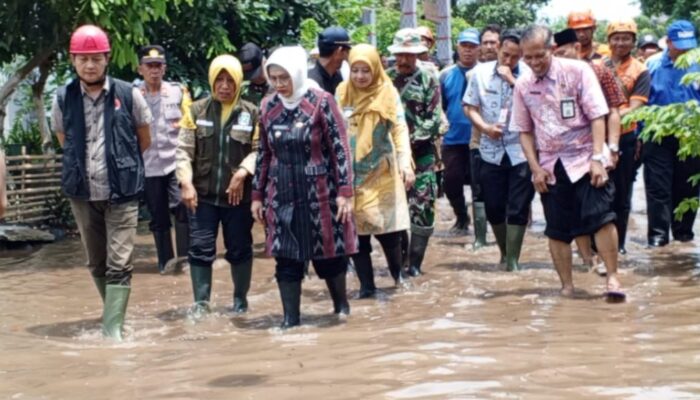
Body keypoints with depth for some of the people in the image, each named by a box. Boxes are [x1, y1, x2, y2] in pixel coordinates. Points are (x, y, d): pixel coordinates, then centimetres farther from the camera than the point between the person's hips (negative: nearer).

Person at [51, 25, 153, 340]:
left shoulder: (128, 95, -5)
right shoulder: (63, 99, 1)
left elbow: (144, 141, 8)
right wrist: (82, 167, 12)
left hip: (122, 193, -3)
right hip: (82, 194, 3)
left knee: (119, 265, -6)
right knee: (96, 264, 14)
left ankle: (113, 331, -6)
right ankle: (115, 315, 31)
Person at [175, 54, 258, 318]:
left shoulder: (251, 113, -1)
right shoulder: (197, 111, 2)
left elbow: (260, 150, -3)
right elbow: (184, 150, 0)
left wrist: (242, 172, -18)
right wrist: (186, 183, -10)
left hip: (238, 195, 0)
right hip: (203, 194, 1)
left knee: (240, 249, 10)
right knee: (200, 248, 1)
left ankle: (240, 298, 26)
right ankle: (201, 301, 10)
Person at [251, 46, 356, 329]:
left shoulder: (321, 102, -8)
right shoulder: (268, 107, 5)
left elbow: (340, 148, -8)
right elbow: (264, 154, 12)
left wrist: (344, 190, -13)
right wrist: (257, 195, 11)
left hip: (319, 191, -3)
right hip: (281, 193, 4)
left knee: (328, 251, 7)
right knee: (286, 256, 3)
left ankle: (341, 305, 28)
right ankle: (291, 317, 10)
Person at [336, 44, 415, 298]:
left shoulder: (387, 92, -6)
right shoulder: (342, 93, 2)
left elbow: (400, 128, -13)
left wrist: (405, 163, -25)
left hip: (381, 173, -2)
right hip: (351, 174, 3)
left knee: (387, 229, -4)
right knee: (355, 231, 2)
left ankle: (397, 273, 21)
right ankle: (366, 285, 12)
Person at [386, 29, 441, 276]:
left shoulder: (428, 80, 2)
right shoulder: (386, 79, 7)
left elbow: (434, 120, -4)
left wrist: (413, 137, -16)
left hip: (421, 154, -2)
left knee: (421, 207, -4)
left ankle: (414, 261, 5)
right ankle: (399, 257, 21)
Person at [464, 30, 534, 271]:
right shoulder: (480, 72, 2)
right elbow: (469, 107, 5)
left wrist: (513, 80, -17)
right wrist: (484, 127, -11)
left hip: (521, 151, -3)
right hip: (491, 151, 3)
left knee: (518, 210, -1)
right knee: (494, 208, 9)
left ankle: (513, 259, 8)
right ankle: (504, 252, 29)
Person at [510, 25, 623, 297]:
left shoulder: (578, 71, -6)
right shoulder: (523, 85, 4)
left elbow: (597, 117, -8)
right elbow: (524, 131, 9)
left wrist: (597, 158, -16)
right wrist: (535, 168, -1)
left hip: (583, 158, -3)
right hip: (550, 166, 4)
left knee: (600, 217, -16)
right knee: (557, 229, 6)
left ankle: (612, 277, -4)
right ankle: (567, 286, 17)